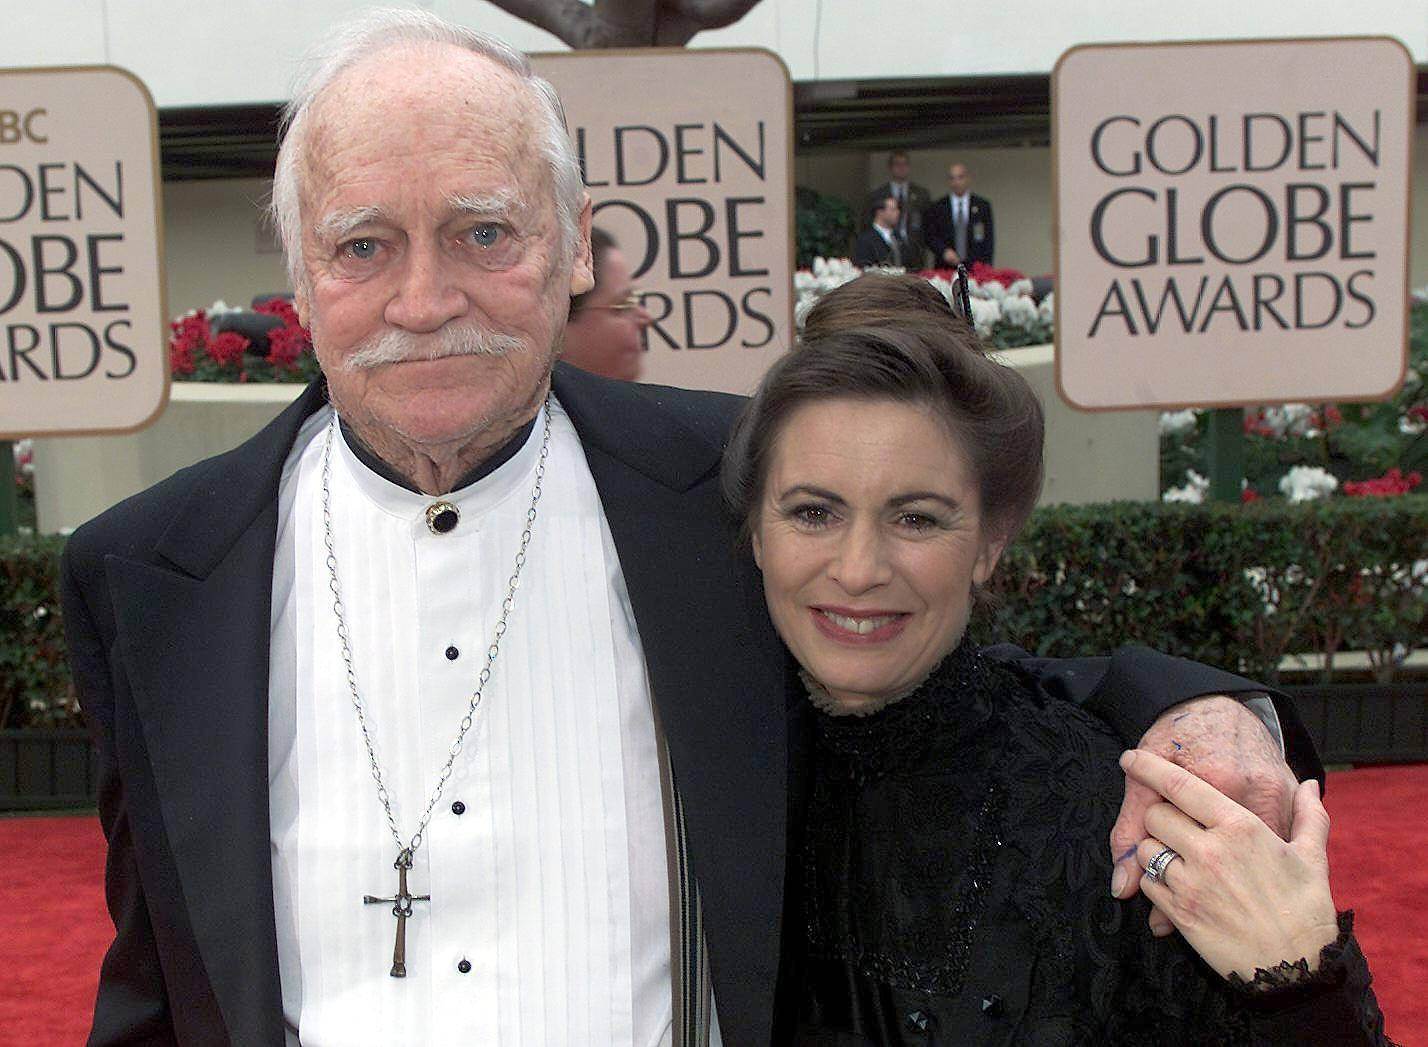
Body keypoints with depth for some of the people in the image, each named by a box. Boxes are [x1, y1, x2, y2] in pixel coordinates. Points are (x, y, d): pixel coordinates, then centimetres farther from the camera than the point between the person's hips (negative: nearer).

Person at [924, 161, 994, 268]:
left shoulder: (982, 205, 9)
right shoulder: (937, 207, 8)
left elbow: (989, 238, 7)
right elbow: (929, 235, 4)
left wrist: (986, 267, -3)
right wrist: (944, 251, -14)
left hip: (975, 267, 0)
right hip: (945, 267, 0)